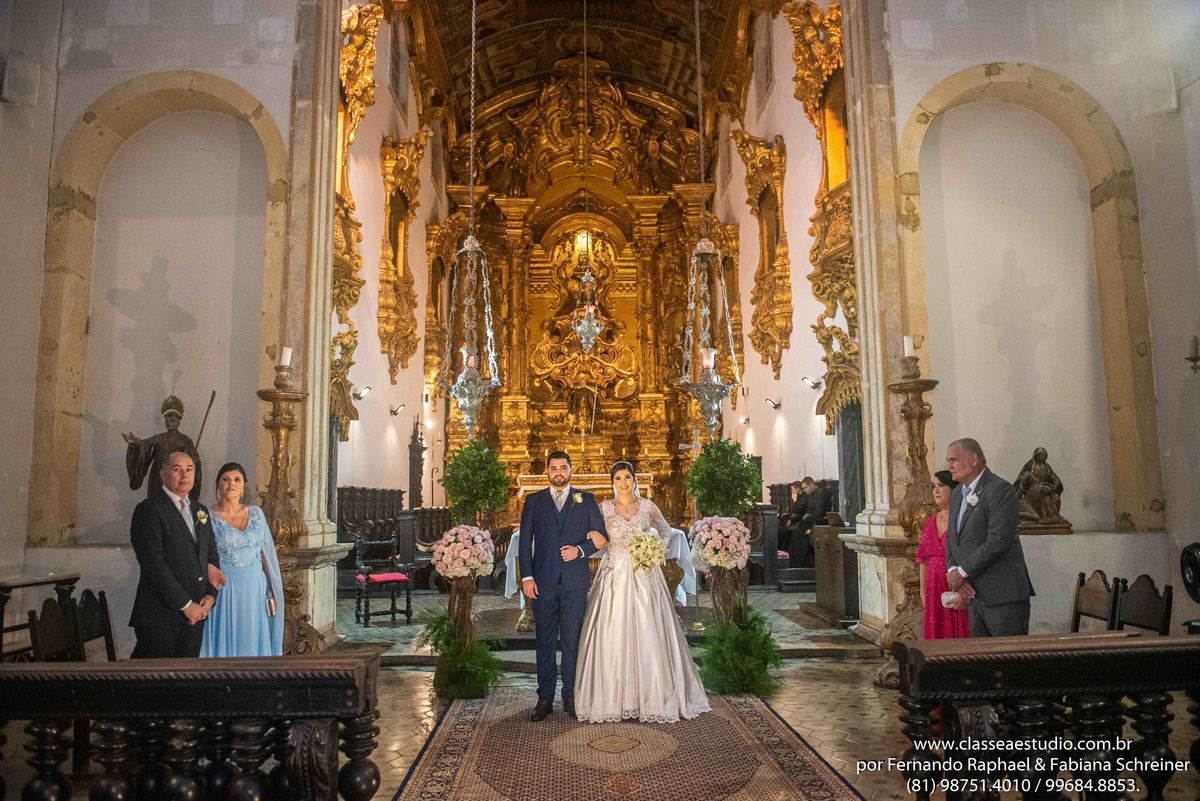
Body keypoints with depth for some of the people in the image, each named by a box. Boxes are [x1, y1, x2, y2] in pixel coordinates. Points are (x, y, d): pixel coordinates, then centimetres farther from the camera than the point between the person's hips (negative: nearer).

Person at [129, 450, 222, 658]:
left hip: (196, 613, 6)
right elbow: (154, 564, -15)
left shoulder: (200, 511, 16)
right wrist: (185, 604, -14)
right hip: (160, 615, -6)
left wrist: (211, 596, 1)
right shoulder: (148, 510, -7)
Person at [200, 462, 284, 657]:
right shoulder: (208, 517, -4)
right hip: (224, 591, -3)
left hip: (255, 590, 3)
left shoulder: (256, 513, 5)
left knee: (252, 642, 10)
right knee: (225, 640, 4)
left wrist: (272, 593, 5)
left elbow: (267, 554, 8)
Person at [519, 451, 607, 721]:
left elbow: (601, 535, 7)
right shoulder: (533, 501, 9)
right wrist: (526, 577, -4)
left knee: (572, 640, 4)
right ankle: (545, 698, 13)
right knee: (545, 641, 5)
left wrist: (580, 550, -11)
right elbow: (525, 541, 5)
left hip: (575, 581, 0)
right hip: (543, 581, 1)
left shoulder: (586, 500, 8)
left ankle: (571, 697, 14)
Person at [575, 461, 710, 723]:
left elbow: (665, 531, 19)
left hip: (644, 576, 0)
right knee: (613, 635, -2)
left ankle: (651, 695, 12)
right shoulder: (604, 508, 3)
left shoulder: (648, 506, 5)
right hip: (614, 575, 0)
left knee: (647, 635, 0)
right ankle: (614, 697, 10)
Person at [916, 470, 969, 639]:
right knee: (936, 636, 9)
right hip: (935, 592, 6)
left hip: (958, 593, -6)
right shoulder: (931, 521, 13)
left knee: (959, 635, -1)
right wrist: (923, 592, 10)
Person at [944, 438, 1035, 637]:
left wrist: (962, 572, -15)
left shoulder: (1000, 490, -13)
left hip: (1003, 596, -8)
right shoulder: (957, 494, 14)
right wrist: (952, 571, -2)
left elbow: (997, 542, -21)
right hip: (975, 596, 8)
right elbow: (951, 538, 17)